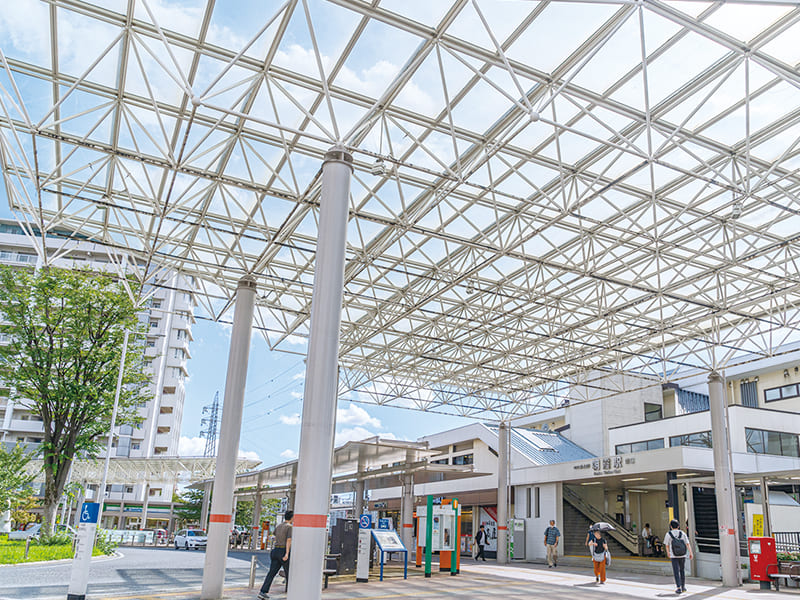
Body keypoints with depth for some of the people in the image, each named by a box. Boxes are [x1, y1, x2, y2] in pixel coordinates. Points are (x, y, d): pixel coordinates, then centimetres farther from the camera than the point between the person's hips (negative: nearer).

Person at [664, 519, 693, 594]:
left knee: (676, 572, 0)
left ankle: (678, 588, -10)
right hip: (682, 555, 2)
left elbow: (666, 545, 6)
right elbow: (688, 544, -7)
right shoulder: (682, 533, -3)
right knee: (682, 571, 18)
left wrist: (668, 552, 23)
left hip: (674, 556, -2)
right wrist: (691, 553, -2)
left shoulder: (668, 534, -5)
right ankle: (683, 587, 25)